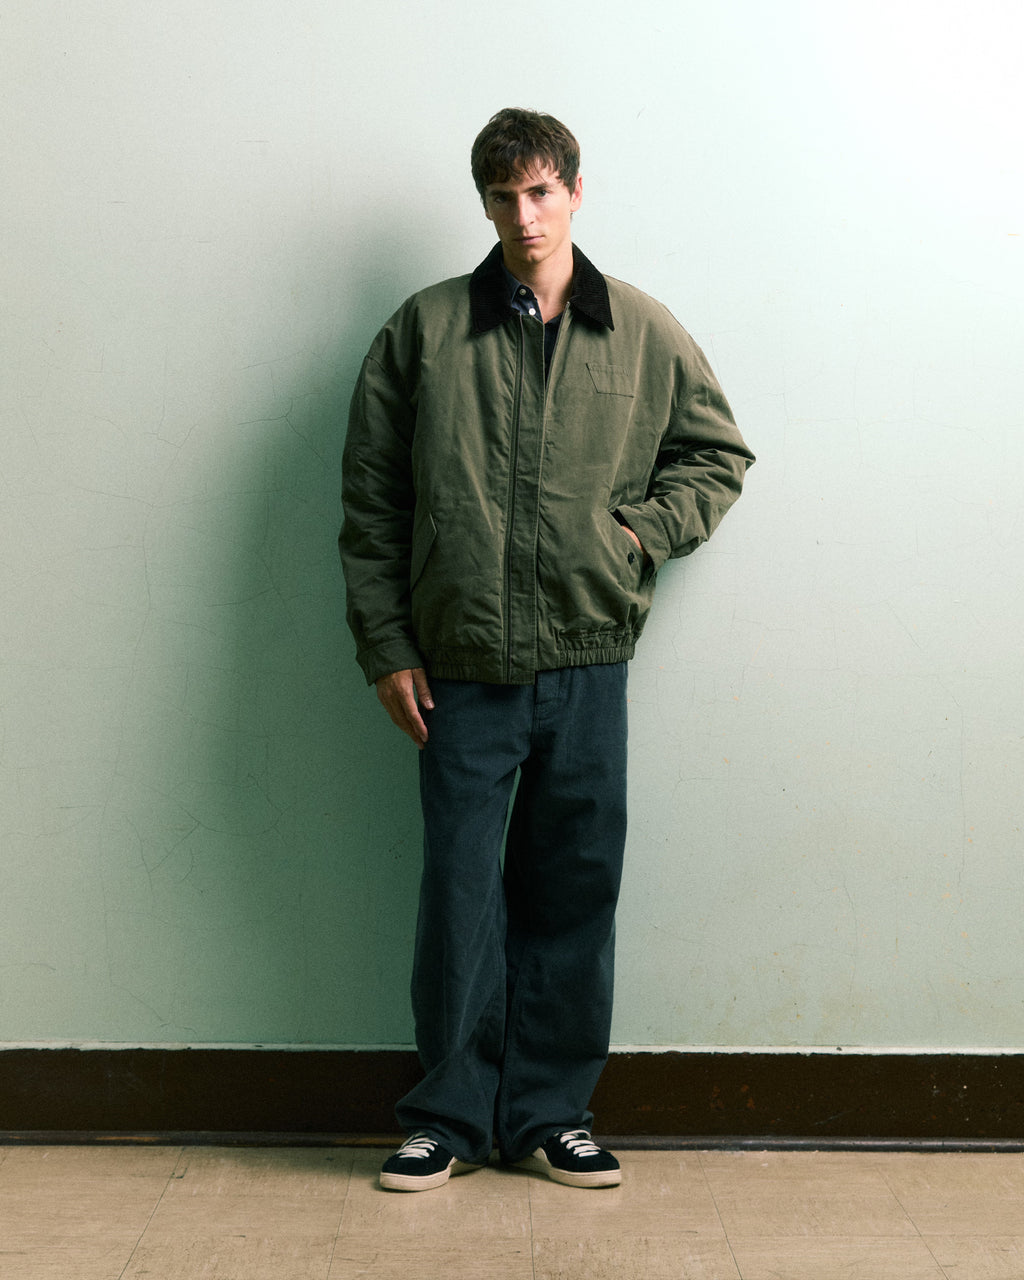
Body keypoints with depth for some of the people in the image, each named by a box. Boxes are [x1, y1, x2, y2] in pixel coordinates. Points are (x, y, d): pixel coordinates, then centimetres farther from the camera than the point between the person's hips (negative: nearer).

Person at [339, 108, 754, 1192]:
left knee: (573, 893, 8)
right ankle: (451, 1115, 21)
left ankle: (549, 1112, 23)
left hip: (589, 665, 1)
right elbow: (370, 502, 3)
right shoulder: (424, 330, 3)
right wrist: (387, 651, -1)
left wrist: (642, 526, -1)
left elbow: (718, 454, 17)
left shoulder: (644, 333, 6)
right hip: (460, 669, -1)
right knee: (458, 894, 4)